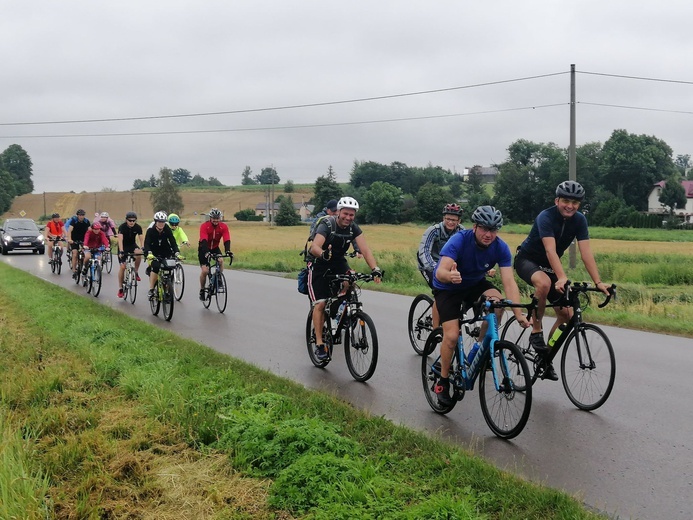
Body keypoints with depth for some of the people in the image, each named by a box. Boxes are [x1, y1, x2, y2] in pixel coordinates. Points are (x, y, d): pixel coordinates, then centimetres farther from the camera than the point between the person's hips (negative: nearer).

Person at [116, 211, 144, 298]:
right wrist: (121, 251, -45)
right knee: (122, 267, -9)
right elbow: (120, 239, -32)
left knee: (139, 253, -32)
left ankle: (136, 272, -11)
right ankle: (120, 288, 2)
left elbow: (140, 239, -18)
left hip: (132, 245, 2)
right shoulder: (122, 227, -22)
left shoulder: (138, 227, -13)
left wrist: (142, 248, -36)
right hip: (123, 247, -2)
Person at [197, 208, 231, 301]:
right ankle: (202, 291, 7)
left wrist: (228, 251, -45)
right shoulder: (204, 226, -25)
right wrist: (206, 252, -52)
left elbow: (226, 240, -26)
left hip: (215, 248, 2)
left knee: (221, 260, -29)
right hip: (204, 249, -2)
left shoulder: (223, 227, -18)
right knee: (205, 271, -13)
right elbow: (204, 241, -36)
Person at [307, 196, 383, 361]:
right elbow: (314, 247, -39)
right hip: (319, 263, -4)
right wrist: (323, 254, -62)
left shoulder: (353, 228, -12)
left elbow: (365, 249, -21)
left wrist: (375, 269, -36)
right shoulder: (326, 225, -25)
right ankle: (319, 344, -6)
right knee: (320, 304, -11)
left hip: (338, 261, 4)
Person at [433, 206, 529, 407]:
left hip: (475, 284, 3)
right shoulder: (459, 241, -31)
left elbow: (509, 282, -28)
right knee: (452, 336, -18)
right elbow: (440, 272, -43)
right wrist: (450, 275, -68)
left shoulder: (501, 248, -21)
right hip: (448, 288, -3)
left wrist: (518, 314, -40)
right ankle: (443, 382, 5)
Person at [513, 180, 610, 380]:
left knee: (567, 314, -4)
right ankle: (536, 331, -21)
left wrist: (598, 282, -28)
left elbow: (586, 252, -17)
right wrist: (562, 278, -52)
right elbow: (551, 250, -39)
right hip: (527, 259, -6)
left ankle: (546, 357, 12)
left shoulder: (579, 220, -10)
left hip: (549, 266, 6)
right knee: (544, 282, -40)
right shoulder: (546, 217, -27)